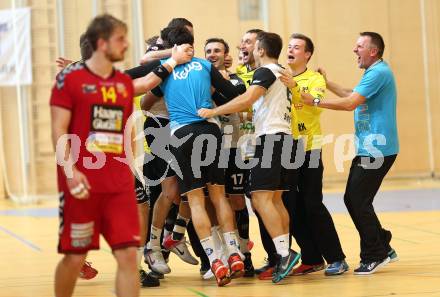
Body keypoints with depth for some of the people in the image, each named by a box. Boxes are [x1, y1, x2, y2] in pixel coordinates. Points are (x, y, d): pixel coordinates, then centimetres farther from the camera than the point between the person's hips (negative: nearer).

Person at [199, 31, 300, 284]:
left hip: (271, 137, -10)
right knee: (275, 199, 11)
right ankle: (284, 256, 9)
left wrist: (214, 111, -19)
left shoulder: (266, 71, -6)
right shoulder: (283, 73, 22)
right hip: (286, 137, 10)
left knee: (261, 197, -15)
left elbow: (247, 99, -21)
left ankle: (284, 253, -24)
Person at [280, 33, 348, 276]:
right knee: (292, 208, 5)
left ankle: (336, 259, 1)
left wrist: (295, 87, -33)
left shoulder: (315, 79, -2)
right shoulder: (280, 79, 11)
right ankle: (311, 259, 16)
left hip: (308, 149, -5)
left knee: (313, 205, -8)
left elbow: (317, 105, -20)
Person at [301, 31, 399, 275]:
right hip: (367, 150, 10)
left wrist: (315, 101, -16)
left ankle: (374, 255, 3)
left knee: (359, 201, -7)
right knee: (352, 199, 11)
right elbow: (353, 96, 28)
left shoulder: (378, 73, -15)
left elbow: (350, 103, -21)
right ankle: (382, 248, 20)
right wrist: (328, 84, 23)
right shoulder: (374, 73, 19)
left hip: (377, 150, -10)